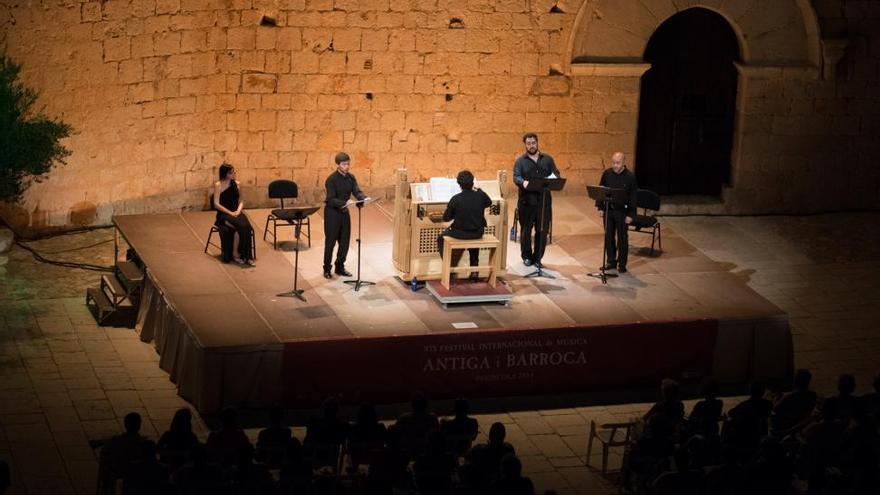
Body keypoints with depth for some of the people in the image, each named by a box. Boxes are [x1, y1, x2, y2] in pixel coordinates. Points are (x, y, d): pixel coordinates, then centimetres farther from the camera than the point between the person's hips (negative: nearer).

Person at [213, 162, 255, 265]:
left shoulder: (236, 184, 12)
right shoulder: (218, 185, -4)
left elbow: (241, 202, 15)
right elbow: (216, 204, -9)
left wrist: (238, 210, -7)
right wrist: (230, 213, -17)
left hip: (236, 213, 5)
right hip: (224, 214, -4)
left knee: (247, 227, -28)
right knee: (241, 226, -33)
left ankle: (247, 256, -26)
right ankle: (235, 254, -23)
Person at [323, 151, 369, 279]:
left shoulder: (351, 177, 2)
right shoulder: (332, 179, -18)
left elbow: (357, 192, -5)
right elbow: (331, 200, -23)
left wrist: (364, 198, -27)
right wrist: (345, 203, -38)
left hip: (344, 212, 6)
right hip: (332, 213, -6)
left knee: (345, 241, 10)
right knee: (330, 241, 2)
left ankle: (340, 267, 24)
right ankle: (327, 269, 14)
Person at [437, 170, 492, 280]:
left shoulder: (455, 199, -18)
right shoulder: (480, 196, -8)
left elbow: (446, 218, -9)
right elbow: (489, 203, 16)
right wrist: (479, 190, 29)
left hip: (460, 233, -3)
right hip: (478, 233, 3)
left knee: (440, 238, 24)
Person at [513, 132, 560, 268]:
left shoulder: (547, 159, 13)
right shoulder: (521, 161, 4)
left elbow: (556, 174, 10)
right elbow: (516, 177, -8)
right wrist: (523, 182, -31)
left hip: (544, 200, 2)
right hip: (527, 201, -2)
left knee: (542, 231, 3)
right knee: (526, 230, 6)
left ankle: (537, 257, 15)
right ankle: (526, 256, 20)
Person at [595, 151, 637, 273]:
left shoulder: (630, 177, -11)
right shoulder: (607, 174, 0)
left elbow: (633, 197, -9)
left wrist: (630, 215, -11)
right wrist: (600, 207, 3)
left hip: (622, 211, -4)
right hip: (608, 209, 4)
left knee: (622, 238, 4)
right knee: (608, 236, 11)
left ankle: (622, 264, 13)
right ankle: (611, 261, 23)